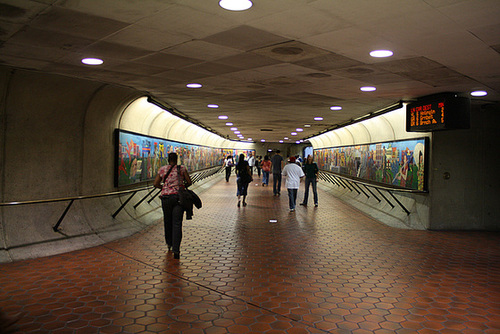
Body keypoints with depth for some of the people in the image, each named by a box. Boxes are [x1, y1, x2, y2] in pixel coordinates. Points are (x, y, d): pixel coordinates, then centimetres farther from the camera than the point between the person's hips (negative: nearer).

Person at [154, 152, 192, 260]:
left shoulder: (162, 169, 4)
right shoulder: (182, 169, 2)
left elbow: (156, 184, 5)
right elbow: (189, 182, 4)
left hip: (166, 197, 2)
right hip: (178, 197, -1)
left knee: (167, 221, 19)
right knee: (177, 223, -3)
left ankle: (169, 244, 34)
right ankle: (176, 250, -10)